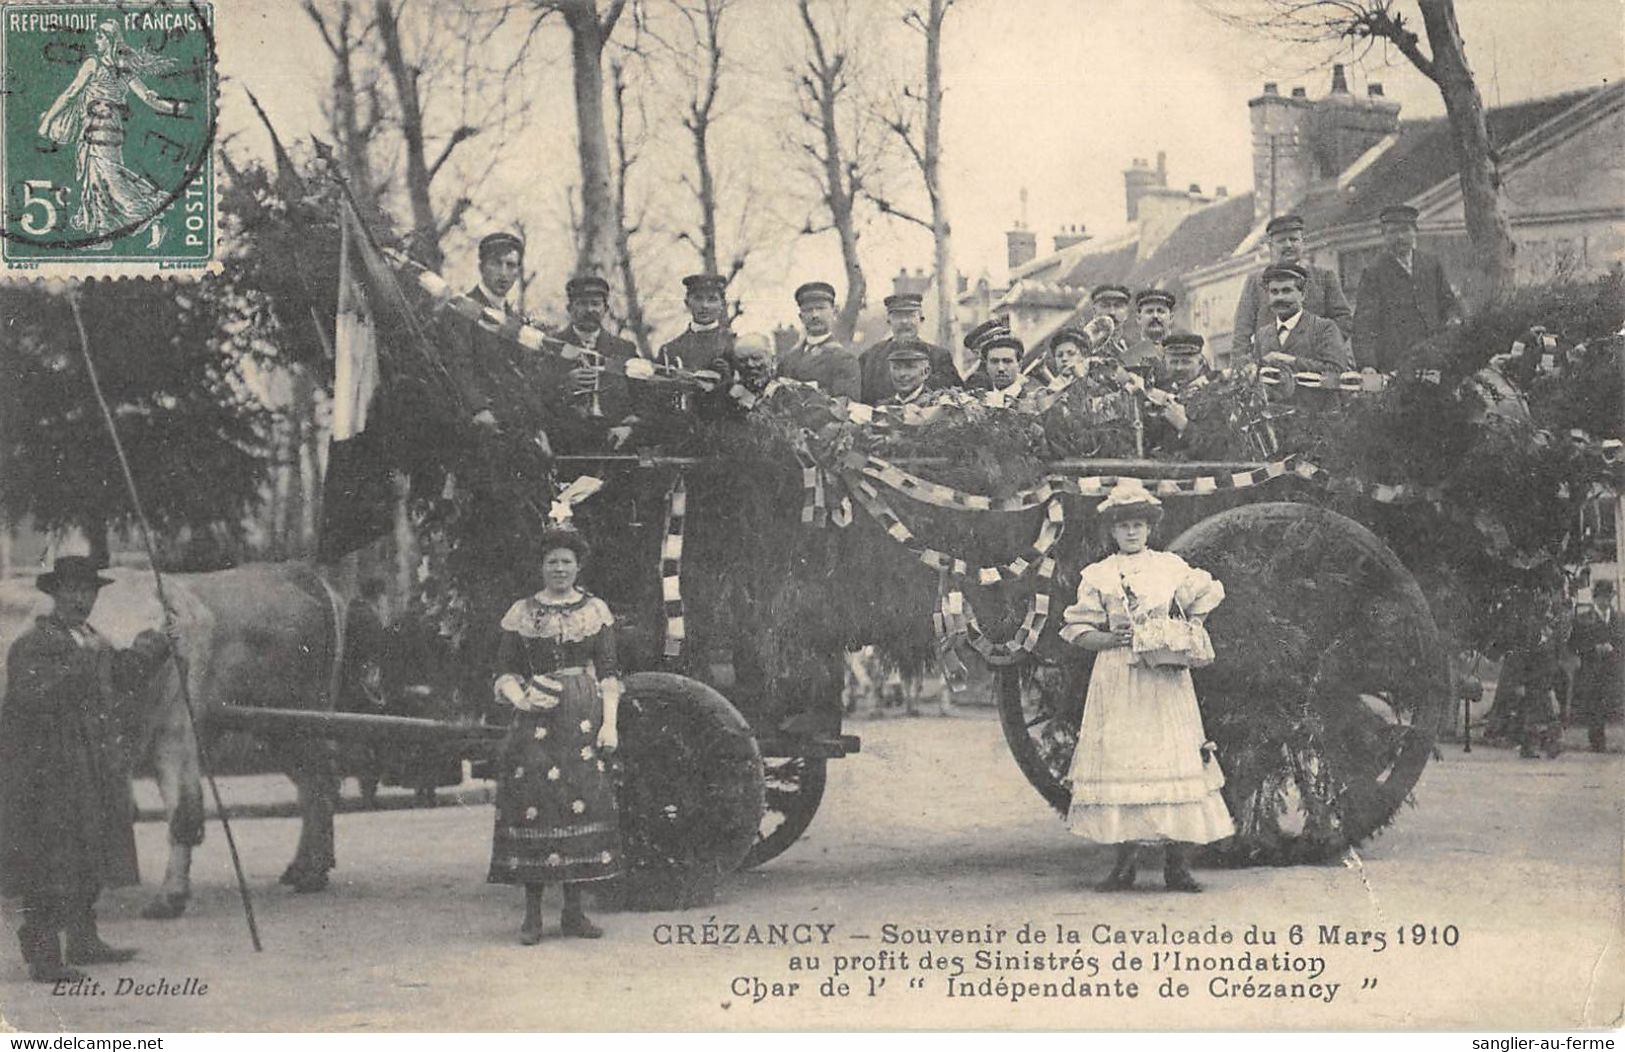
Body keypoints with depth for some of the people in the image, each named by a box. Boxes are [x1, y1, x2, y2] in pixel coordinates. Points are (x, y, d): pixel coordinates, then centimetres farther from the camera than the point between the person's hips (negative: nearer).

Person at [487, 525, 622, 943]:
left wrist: (610, 723, -2)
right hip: (536, 721, -1)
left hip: (584, 719, 1)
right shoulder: (521, 613, 8)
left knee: (584, 801, -3)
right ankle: (532, 914, 0)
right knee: (531, 805, -6)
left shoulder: (595, 610, 10)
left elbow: (608, 673, 7)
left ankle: (574, 911, 6)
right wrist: (520, 698, -12)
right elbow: (505, 672, 8)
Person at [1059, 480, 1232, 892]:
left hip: (1165, 680, 0)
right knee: (1119, 760, -4)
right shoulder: (1097, 575, 7)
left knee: (1172, 758, -5)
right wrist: (1112, 638, -12)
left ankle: (1177, 862, -3)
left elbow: (1208, 594, 17)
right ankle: (1125, 860, 1)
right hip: (1116, 681, 0)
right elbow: (1077, 630, 6)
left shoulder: (1171, 567, 8)